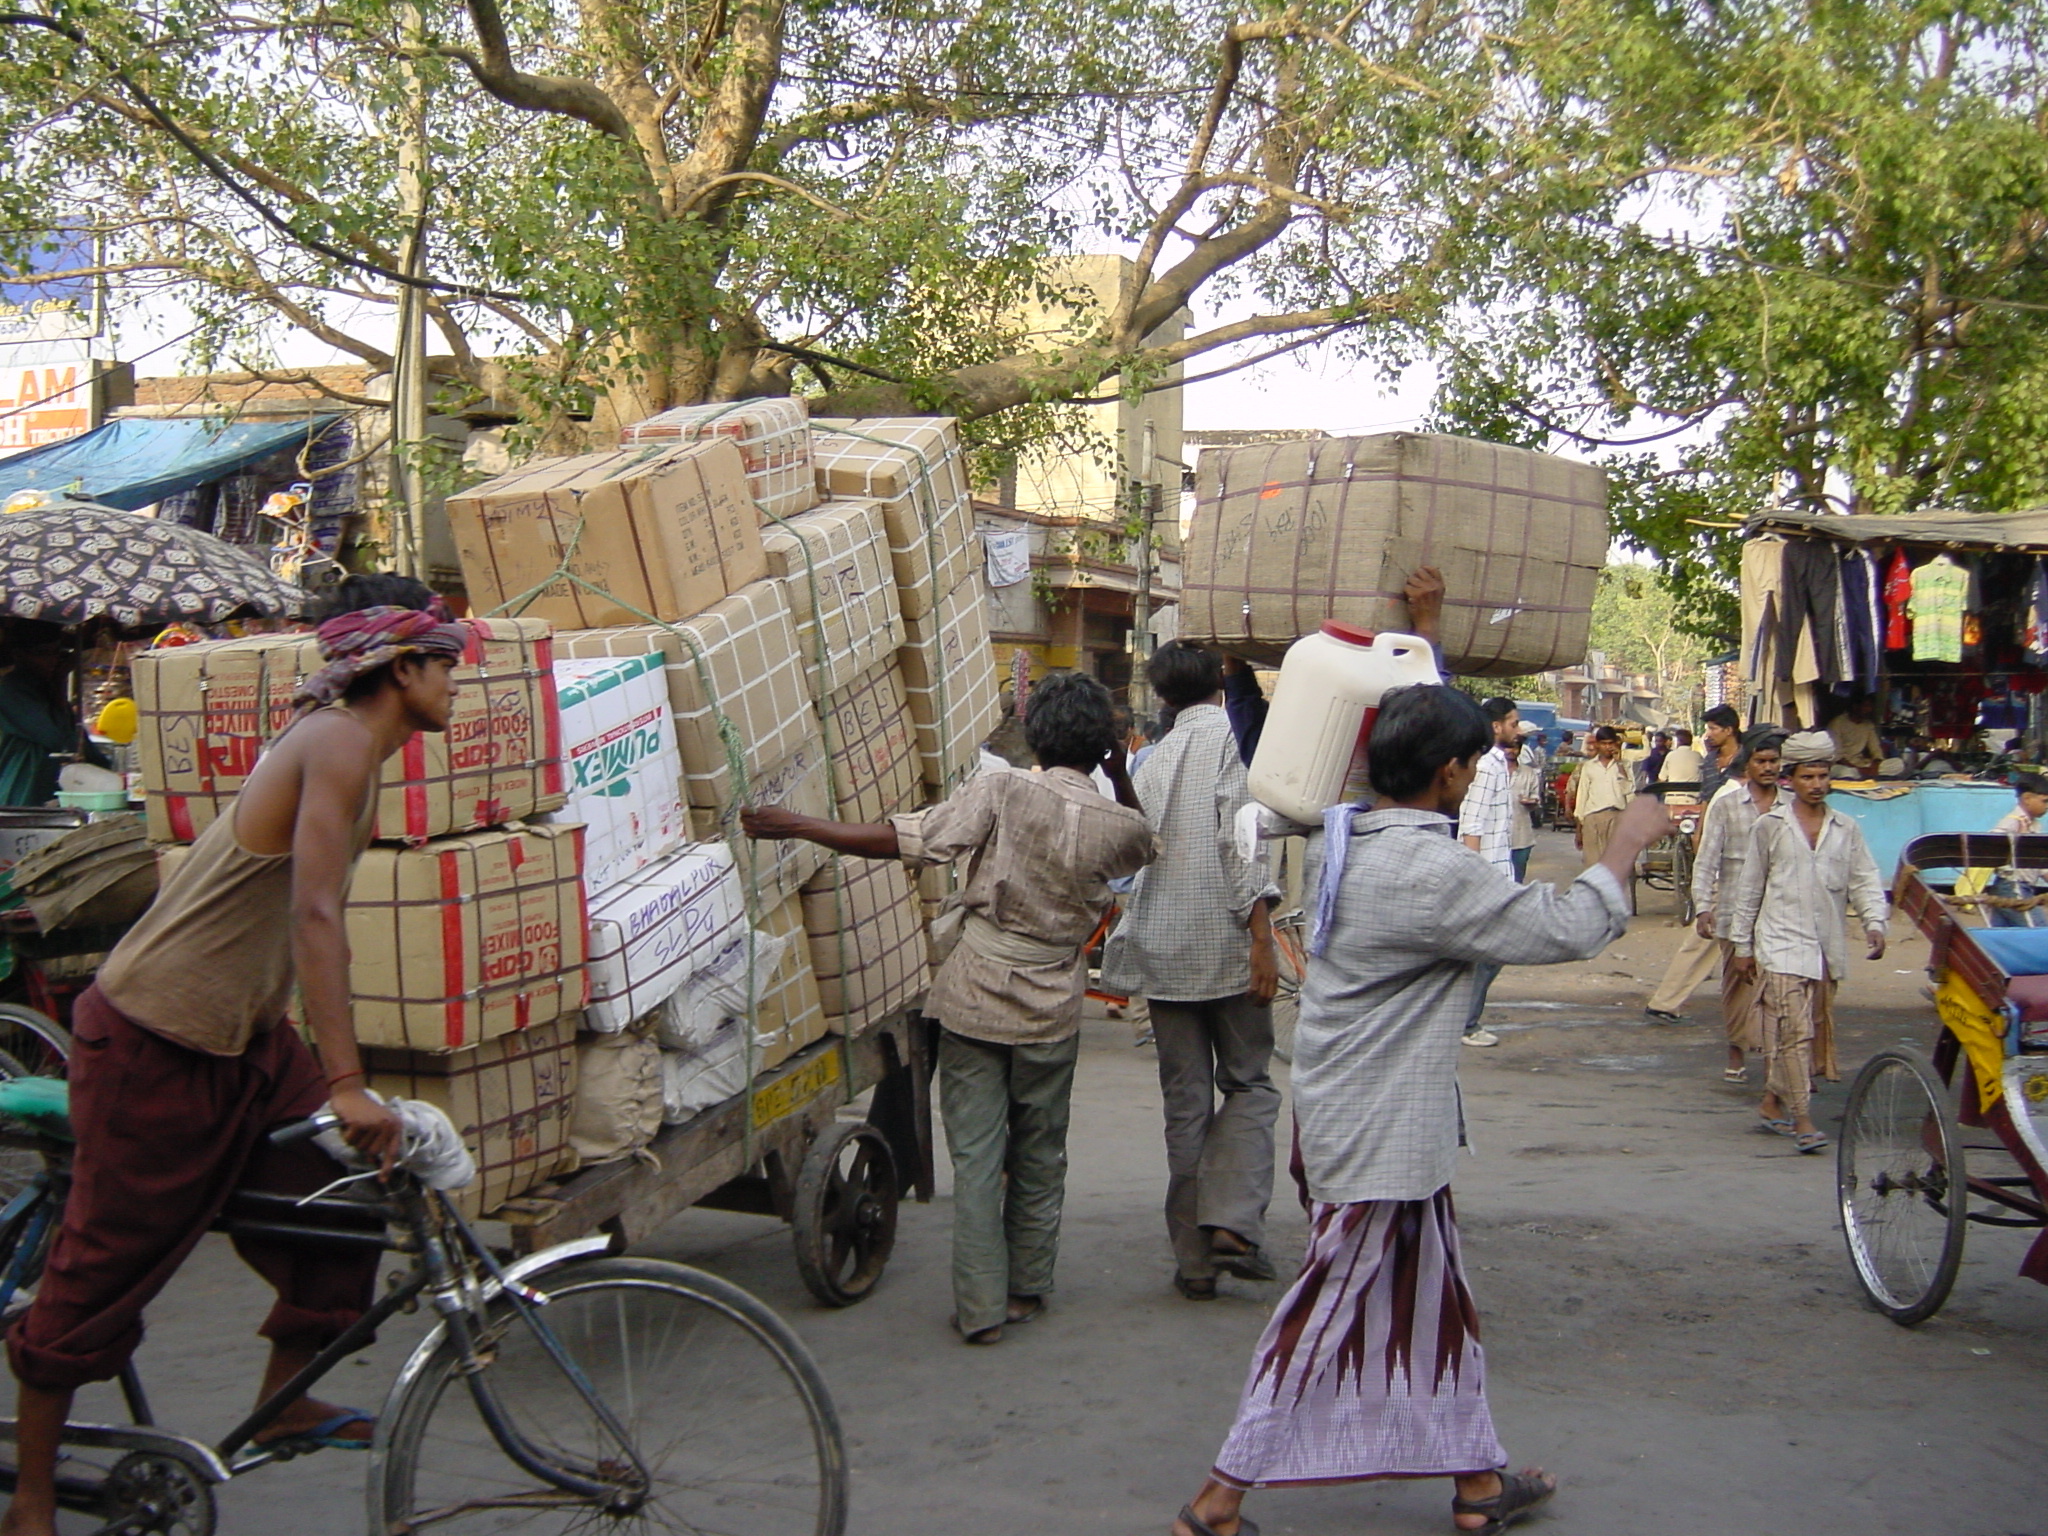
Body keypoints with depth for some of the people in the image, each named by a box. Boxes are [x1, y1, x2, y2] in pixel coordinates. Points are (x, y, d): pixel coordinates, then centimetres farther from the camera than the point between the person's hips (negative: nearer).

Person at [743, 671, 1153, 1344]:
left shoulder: (1000, 792, -12)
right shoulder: (1118, 825, -3)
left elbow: (898, 840, -19)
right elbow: (1142, 846, 24)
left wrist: (793, 826, -15)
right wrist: (1122, 778, 16)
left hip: (974, 1002, -2)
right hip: (1051, 1012, 2)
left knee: (975, 1157, 4)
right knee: (1039, 1158, 17)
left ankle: (981, 1307, 5)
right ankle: (1027, 1289, 27)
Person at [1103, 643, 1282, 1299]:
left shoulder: (1154, 761, 16)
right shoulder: (1227, 736, -3)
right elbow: (1240, 840, -14)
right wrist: (1262, 937, -16)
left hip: (1162, 950, 5)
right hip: (1226, 946, -5)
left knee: (1185, 1102, 8)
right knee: (1249, 1085, 8)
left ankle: (1193, 1257, 8)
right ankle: (1232, 1222, -9)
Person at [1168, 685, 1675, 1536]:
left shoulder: (1347, 840, 5)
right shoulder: (1434, 872, -24)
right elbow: (1565, 928, -21)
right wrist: (1626, 842, -7)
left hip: (1346, 1115, 10)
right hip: (1379, 1138, -10)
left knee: (1435, 1306, 20)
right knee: (1329, 1314, 0)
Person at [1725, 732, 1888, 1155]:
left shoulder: (1846, 830, 8)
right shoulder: (1770, 826, 1)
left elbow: (1865, 882, 8)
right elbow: (1749, 889, 5)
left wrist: (1874, 923, -10)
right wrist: (1742, 945, 5)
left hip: (1828, 948, 4)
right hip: (1782, 945, -4)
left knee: (1815, 1031, 11)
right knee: (1794, 1030, -12)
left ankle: (1774, 1103, 27)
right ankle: (1802, 1119, -11)